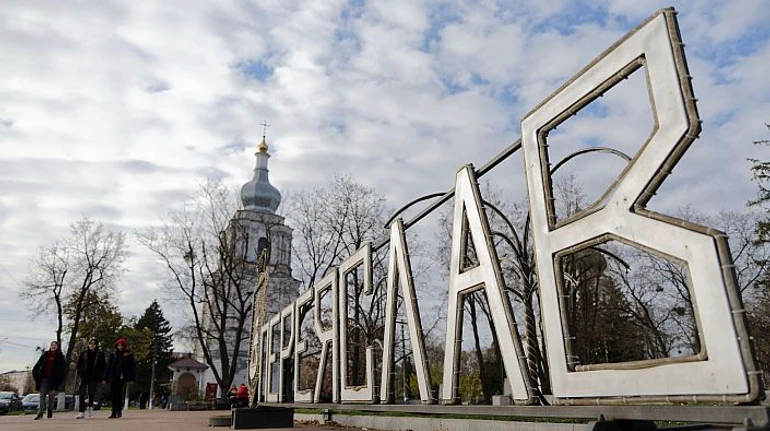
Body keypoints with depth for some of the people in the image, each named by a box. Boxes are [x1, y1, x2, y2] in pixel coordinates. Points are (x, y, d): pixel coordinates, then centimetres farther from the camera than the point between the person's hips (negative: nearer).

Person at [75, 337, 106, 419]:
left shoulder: (100, 354, 2)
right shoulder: (84, 353, 7)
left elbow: (102, 366, 3)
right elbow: (78, 364, 14)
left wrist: (100, 376, -7)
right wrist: (80, 372, 0)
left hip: (94, 377, -2)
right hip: (84, 376, 2)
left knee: (91, 392, -6)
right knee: (82, 394, -2)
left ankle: (90, 406, 19)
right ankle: (81, 412, 3)